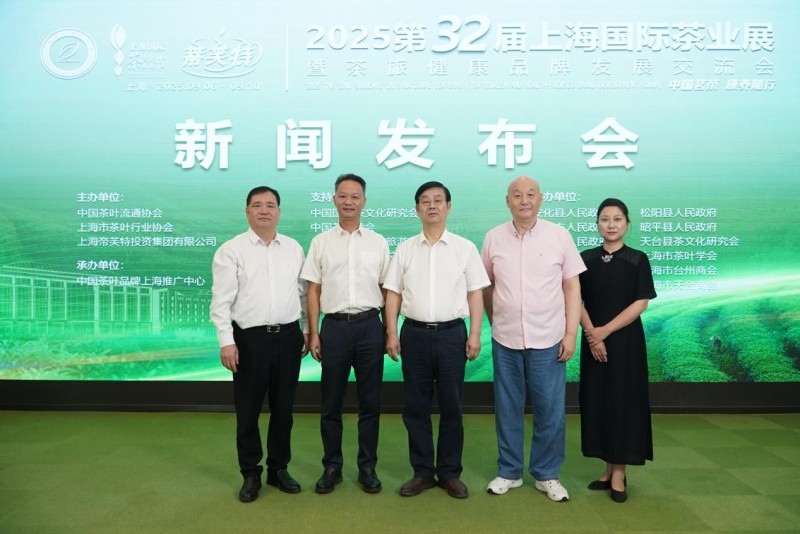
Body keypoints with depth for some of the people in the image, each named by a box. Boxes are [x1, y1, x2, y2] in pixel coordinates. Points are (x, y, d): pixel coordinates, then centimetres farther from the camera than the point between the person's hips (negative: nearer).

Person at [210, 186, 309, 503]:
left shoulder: (294, 248, 8)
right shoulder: (231, 250, -3)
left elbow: (303, 292, 12)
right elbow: (221, 300, -7)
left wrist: (308, 330, 10)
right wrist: (226, 342, -13)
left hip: (288, 336, 3)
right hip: (249, 338, -3)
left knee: (283, 408, 12)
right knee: (248, 411, 7)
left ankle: (278, 469, 29)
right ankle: (251, 474, 24)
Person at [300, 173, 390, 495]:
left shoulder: (378, 243, 6)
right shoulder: (321, 242, 5)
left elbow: (386, 290, 7)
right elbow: (313, 290, 4)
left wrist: (391, 331, 2)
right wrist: (313, 333, -2)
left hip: (369, 326, 0)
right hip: (335, 326, 0)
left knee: (370, 403, 7)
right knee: (331, 403, 8)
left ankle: (367, 468, 21)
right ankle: (332, 467, 23)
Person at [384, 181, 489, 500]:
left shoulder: (465, 248, 4)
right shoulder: (405, 249, 7)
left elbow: (475, 294, 2)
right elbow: (393, 294, 6)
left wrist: (475, 335, -5)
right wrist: (392, 334, -2)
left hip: (451, 333, -1)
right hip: (414, 333, 1)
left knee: (451, 407, 7)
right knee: (415, 407, 8)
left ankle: (450, 473, 21)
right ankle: (422, 472, 21)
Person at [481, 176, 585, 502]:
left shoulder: (559, 236, -1)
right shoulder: (493, 238, 2)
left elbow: (572, 286, 0)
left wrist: (571, 333, -4)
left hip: (548, 340, -1)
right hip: (505, 340, 1)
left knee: (550, 410, 6)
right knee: (507, 408, 11)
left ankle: (547, 475, 24)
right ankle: (509, 472, 27)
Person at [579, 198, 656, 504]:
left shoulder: (638, 260, -2)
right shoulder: (586, 259, 4)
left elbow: (641, 303, -8)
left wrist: (606, 330, -15)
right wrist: (592, 335, -12)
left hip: (626, 340, -2)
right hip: (593, 341, 3)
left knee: (623, 402, 2)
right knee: (596, 401, 6)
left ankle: (619, 473, 12)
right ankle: (609, 468, 19)